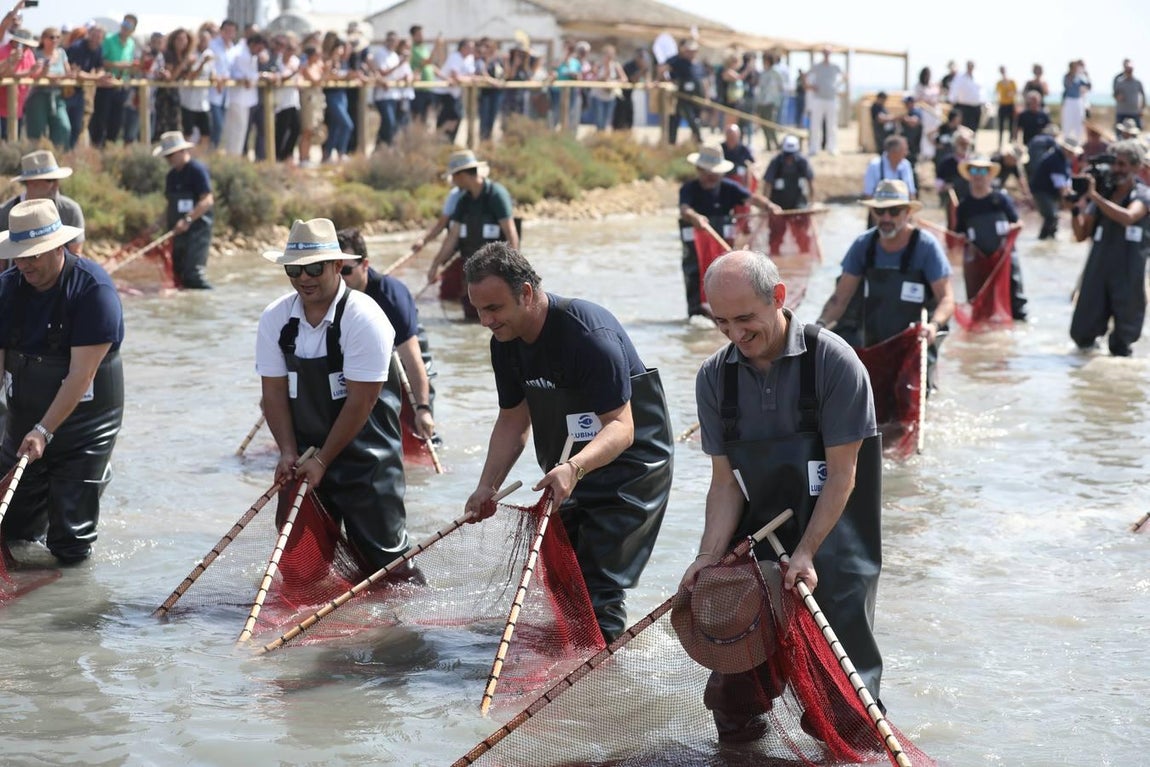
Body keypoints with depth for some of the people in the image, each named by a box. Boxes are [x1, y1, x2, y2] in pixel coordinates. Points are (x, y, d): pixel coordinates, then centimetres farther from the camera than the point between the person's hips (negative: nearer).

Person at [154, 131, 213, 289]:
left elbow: (207, 200, -19)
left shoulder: (197, 170, -11)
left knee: (193, 273, -18)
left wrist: (188, 220, -28)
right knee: (179, 273, 9)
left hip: (196, 230, -9)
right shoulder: (172, 175, 15)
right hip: (178, 231, 9)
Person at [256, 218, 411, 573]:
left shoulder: (364, 319, -17)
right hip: (305, 455, 5)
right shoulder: (275, 318, -1)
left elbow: (360, 401, -17)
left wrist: (322, 461, -16)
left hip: (365, 455, -5)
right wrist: (288, 452, -11)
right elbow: (274, 391, 1)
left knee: (382, 550, -4)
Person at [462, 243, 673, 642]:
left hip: (632, 465, -8)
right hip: (569, 474, 8)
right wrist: (487, 486, -4)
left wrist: (573, 468, -48)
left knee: (597, 595, -15)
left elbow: (621, 428, -31)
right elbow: (514, 419, 8)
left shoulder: (590, 335, -29)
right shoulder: (506, 342, -3)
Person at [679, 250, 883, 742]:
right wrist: (709, 555, -12)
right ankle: (738, 716, 23)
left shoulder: (833, 361, -13)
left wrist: (805, 553, -18)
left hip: (832, 537, -4)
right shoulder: (714, 377, 0)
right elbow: (725, 480, 1)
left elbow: (841, 474, -13)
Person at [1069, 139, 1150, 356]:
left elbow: (1127, 217, -21)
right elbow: (1081, 234, 13)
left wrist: (1094, 195, -21)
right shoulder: (1102, 194, 13)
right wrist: (1077, 207, -3)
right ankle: (1088, 339, 30)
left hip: (1129, 274, -3)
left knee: (1126, 329, 2)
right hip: (1098, 269, 3)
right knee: (1082, 333, 1)